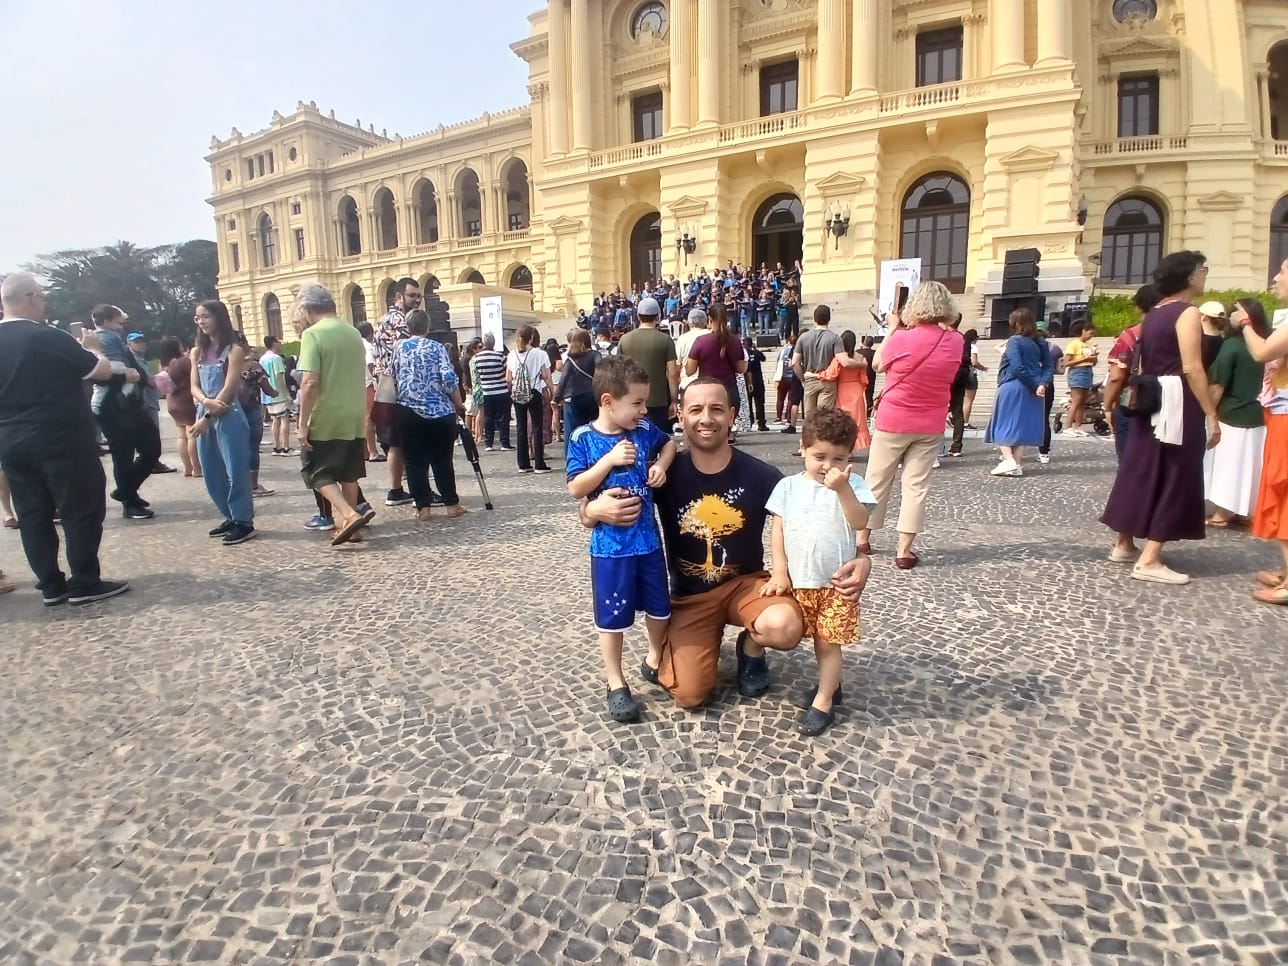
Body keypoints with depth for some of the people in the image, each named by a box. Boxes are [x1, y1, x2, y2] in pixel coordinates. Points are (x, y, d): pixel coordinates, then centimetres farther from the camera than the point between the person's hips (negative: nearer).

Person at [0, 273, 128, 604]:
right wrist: (94, 353, 13)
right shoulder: (48, 337, -14)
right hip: (61, 440, -7)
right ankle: (85, 584, 4)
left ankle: (51, 586, 16)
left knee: (32, 515, 11)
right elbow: (102, 371, -6)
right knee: (82, 510, 2)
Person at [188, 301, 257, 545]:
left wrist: (207, 419, -14)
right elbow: (194, 386, 8)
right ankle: (231, 518, 21)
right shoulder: (197, 352, 13)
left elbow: (228, 390, -11)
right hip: (205, 416, 7)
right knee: (211, 472, 10)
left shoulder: (234, 351, -5)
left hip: (229, 416, -7)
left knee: (235, 470, -5)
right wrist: (206, 402, -14)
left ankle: (244, 522, 0)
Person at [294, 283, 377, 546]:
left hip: (326, 419, -6)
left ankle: (351, 515, -12)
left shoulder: (313, 334, -13)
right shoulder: (354, 333, 9)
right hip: (354, 417, 7)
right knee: (348, 474, 14)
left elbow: (310, 383, -20)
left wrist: (302, 423, -15)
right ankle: (348, 523, 19)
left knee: (317, 472, 5)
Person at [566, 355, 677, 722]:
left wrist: (661, 465, -1)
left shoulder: (644, 429, -2)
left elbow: (669, 442, 19)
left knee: (659, 607, 17)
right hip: (610, 544, -4)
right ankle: (616, 684, 23)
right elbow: (575, 489, -15)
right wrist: (610, 460, -23)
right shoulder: (583, 439, -11)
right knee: (612, 615, 7)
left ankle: (655, 658, 42)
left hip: (647, 538, 4)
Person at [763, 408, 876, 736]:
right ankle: (830, 683, 39)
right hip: (799, 580, 3)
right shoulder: (788, 486, -2)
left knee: (829, 641, 5)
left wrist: (842, 489, -28)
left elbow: (861, 522, -18)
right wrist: (779, 571, -6)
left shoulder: (852, 485, -6)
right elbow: (777, 529, -1)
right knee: (818, 640, 18)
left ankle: (823, 702, 16)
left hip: (837, 581, -3)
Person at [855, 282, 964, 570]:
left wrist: (893, 328, 8)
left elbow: (878, 364, 2)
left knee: (877, 481, 11)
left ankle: (862, 539, 23)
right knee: (917, 485, 5)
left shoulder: (902, 339, -16)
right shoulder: (955, 341, -3)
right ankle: (904, 551, 5)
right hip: (931, 426, 3)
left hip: (892, 422, -2)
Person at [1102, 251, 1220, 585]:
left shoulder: (1153, 315, 15)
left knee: (1142, 471, 13)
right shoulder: (1188, 313, -11)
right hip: (1177, 402, -9)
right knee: (1173, 477, -6)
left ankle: (1124, 545, 21)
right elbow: (1191, 369, -18)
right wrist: (1211, 414, -17)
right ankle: (1149, 560, -7)